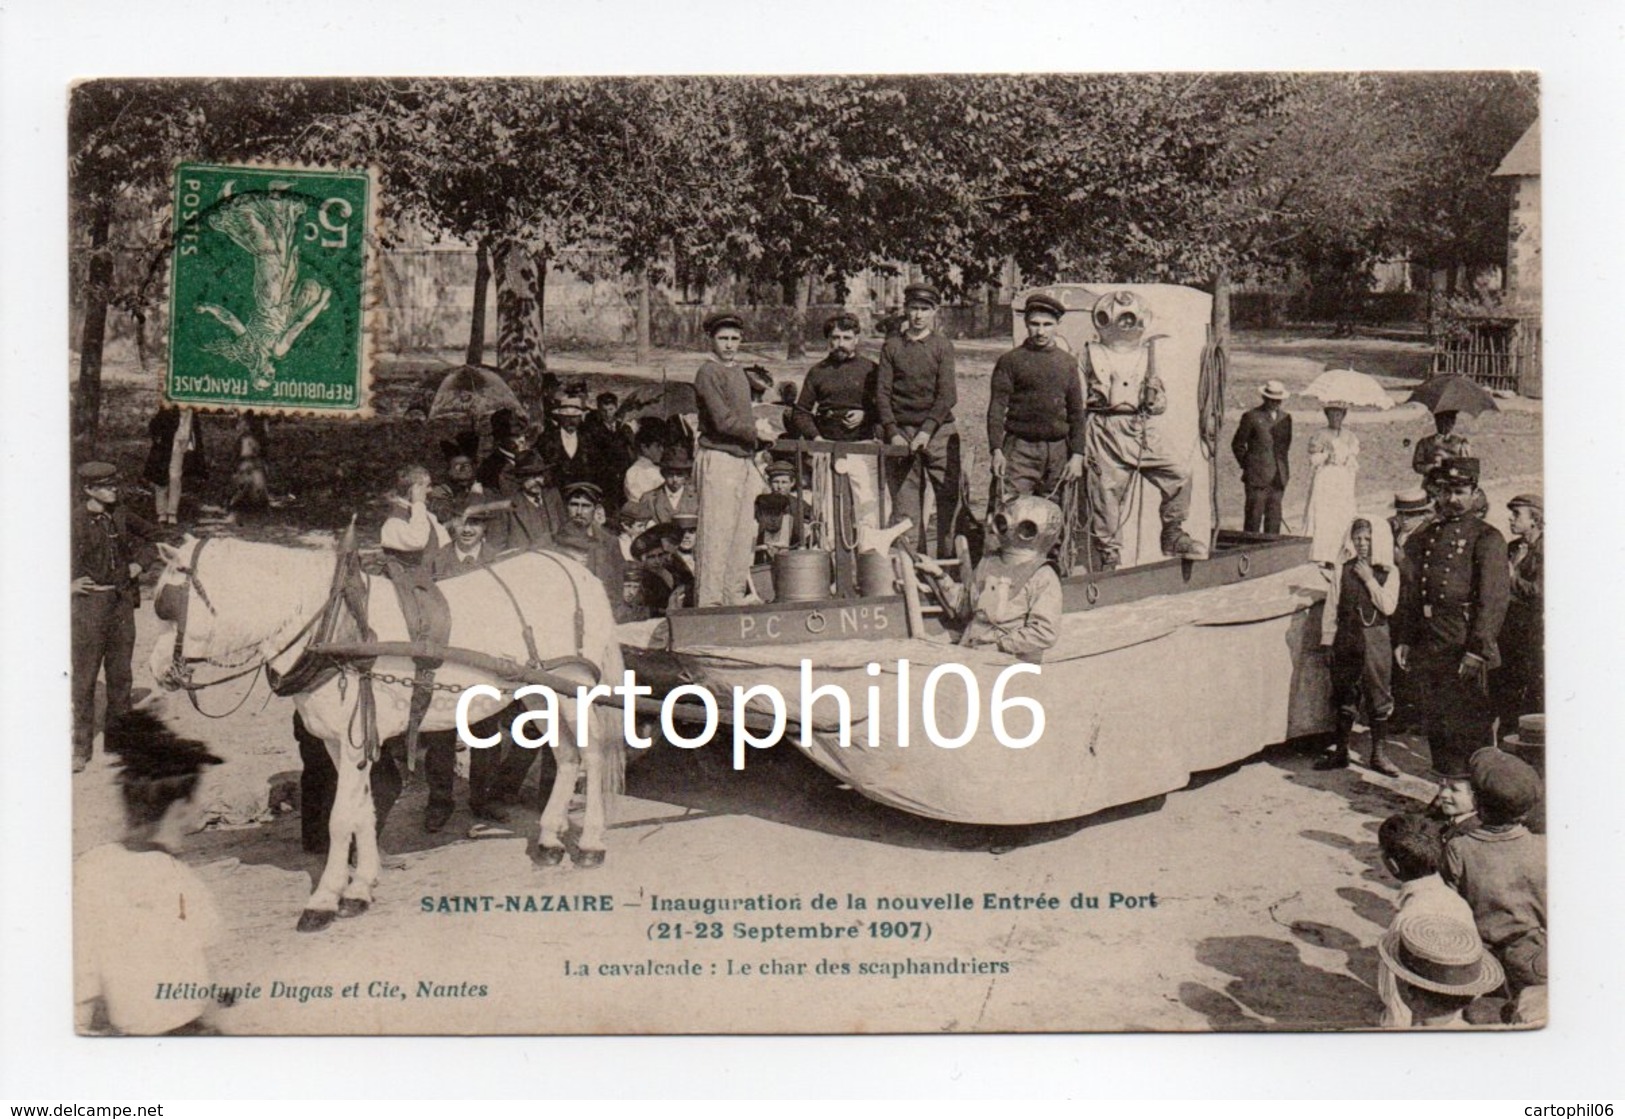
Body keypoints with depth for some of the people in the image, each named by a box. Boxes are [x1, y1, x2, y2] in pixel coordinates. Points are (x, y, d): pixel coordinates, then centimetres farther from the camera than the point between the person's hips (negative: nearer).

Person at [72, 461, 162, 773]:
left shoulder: (121, 515, 4)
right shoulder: (75, 521, -11)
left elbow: (150, 533, 23)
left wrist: (138, 561, 12)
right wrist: (69, 583, -12)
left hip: (122, 601, 5)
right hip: (89, 603, -5)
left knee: (121, 674, 13)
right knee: (84, 678, 0)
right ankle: (81, 748, 8)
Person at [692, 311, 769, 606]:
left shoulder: (738, 372, 18)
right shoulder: (709, 372, -9)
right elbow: (723, 420, -17)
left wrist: (755, 463, 16)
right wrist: (757, 432, -6)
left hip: (743, 460, 9)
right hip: (718, 460, -9)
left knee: (743, 533, 10)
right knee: (717, 535, -7)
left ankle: (735, 597, 18)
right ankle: (710, 601, -4)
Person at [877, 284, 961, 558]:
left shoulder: (943, 346, 5)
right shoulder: (891, 346, 8)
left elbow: (947, 395, -4)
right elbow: (882, 393, 4)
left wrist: (927, 430, -15)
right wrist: (893, 433, -8)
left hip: (939, 431, -1)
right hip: (901, 431, 1)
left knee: (950, 497, -4)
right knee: (905, 504, 1)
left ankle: (949, 557, 3)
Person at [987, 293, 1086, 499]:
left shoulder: (1068, 362, 12)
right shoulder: (1010, 361, 2)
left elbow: (1076, 412, 12)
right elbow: (996, 408, -1)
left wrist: (1077, 455, 4)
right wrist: (997, 450, -12)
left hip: (1058, 450, 3)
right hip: (1020, 449, -3)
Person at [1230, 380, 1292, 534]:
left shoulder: (1285, 417, 12)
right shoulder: (1251, 416, -4)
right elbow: (1237, 444, 1)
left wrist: (1286, 468, 14)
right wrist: (1247, 465, 1)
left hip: (1278, 477, 5)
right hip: (1257, 476, -5)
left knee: (1274, 517, 6)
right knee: (1254, 516, -4)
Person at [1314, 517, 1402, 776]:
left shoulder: (1389, 572, 0)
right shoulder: (1343, 569, 3)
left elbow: (1388, 606, -12)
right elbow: (1331, 606, 4)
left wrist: (1369, 579, -14)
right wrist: (1328, 640, 1)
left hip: (1376, 640, -1)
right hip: (1346, 638, 1)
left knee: (1378, 697, 2)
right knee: (1345, 697, 8)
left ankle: (1378, 754, 12)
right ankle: (1341, 752, 17)